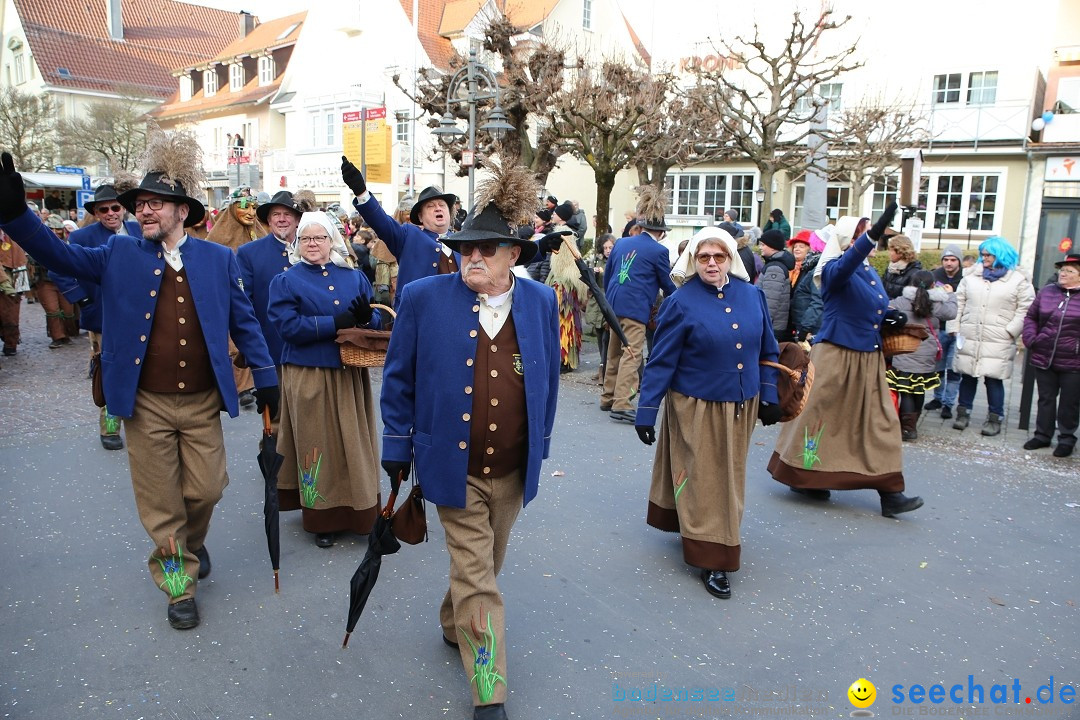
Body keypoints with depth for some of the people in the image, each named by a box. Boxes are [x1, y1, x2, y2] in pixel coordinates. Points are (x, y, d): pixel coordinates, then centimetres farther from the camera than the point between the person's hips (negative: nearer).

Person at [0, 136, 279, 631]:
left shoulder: (218, 259, 1)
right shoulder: (119, 255, 3)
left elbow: (244, 323, 3)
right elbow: (59, 255, -1)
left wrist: (266, 378, -1)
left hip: (202, 402, 0)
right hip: (145, 404, 0)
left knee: (206, 489, 7)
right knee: (160, 501, 9)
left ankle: (192, 543, 41)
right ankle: (179, 585, 27)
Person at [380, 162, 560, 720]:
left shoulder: (540, 302, -1)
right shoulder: (425, 298, -9)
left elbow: (549, 379, 8)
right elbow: (398, 379, -2)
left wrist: (541, 443, 11)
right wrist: (397, 445, -1)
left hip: (513, 469, 4)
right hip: (454, 466, -3)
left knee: (483, 567, 23)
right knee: (476, 579, 2)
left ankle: (454, 626, 53)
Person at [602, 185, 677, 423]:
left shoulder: (621, 243, 14)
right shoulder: (658, 251, -2)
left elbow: (606, 275, 19)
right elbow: (667, 284, 6)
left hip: (614, 305, 7)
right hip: (636, 308, -7)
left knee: (614, 353, 17)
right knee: (631, 355, -7)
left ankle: (608, 398, 27)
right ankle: (621, 404, -12)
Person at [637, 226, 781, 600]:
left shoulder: (752, 295, 0)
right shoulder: (681, 303, -13)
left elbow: (767, 350, 9)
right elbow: (661, 361, -12)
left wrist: (770, 396, 8)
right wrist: (646, 411, -13)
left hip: (741, 406, 5)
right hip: (697, 407, -5)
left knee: (730, 475, 18)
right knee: (704, 478, 3)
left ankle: (720, 537, 40)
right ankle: (711, 557, 13)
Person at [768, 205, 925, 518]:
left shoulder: (870, 271, 13)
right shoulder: (835, 269, -11)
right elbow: (846, 263, -36)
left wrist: (890, 316, 4)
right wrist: (874, 233, -51)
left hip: (869, 358, 8)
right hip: (836, 354, -8)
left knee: (881, 421, 6)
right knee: (820, 416, 3)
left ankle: (889, 492, 11)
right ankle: (801, 476, 22)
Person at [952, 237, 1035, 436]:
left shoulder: (1018, 280, 3)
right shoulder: (971, 275, 11)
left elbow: (1026, 309, 1)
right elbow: (959, 302, 13)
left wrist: (1010, 331, -7)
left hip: (998, 342, -3)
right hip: (969, 338, 3)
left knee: (994, 379, -4)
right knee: (967, 376, 7)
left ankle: (995, 419, 8)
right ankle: (963, 412, 20)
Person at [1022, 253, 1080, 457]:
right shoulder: (1046, 292, 5)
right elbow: (1031, 317, 13)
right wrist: (1030, 339, 0)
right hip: (1043, 358, 3)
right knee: (1046, 399, 14)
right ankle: (1043, 434, 26)